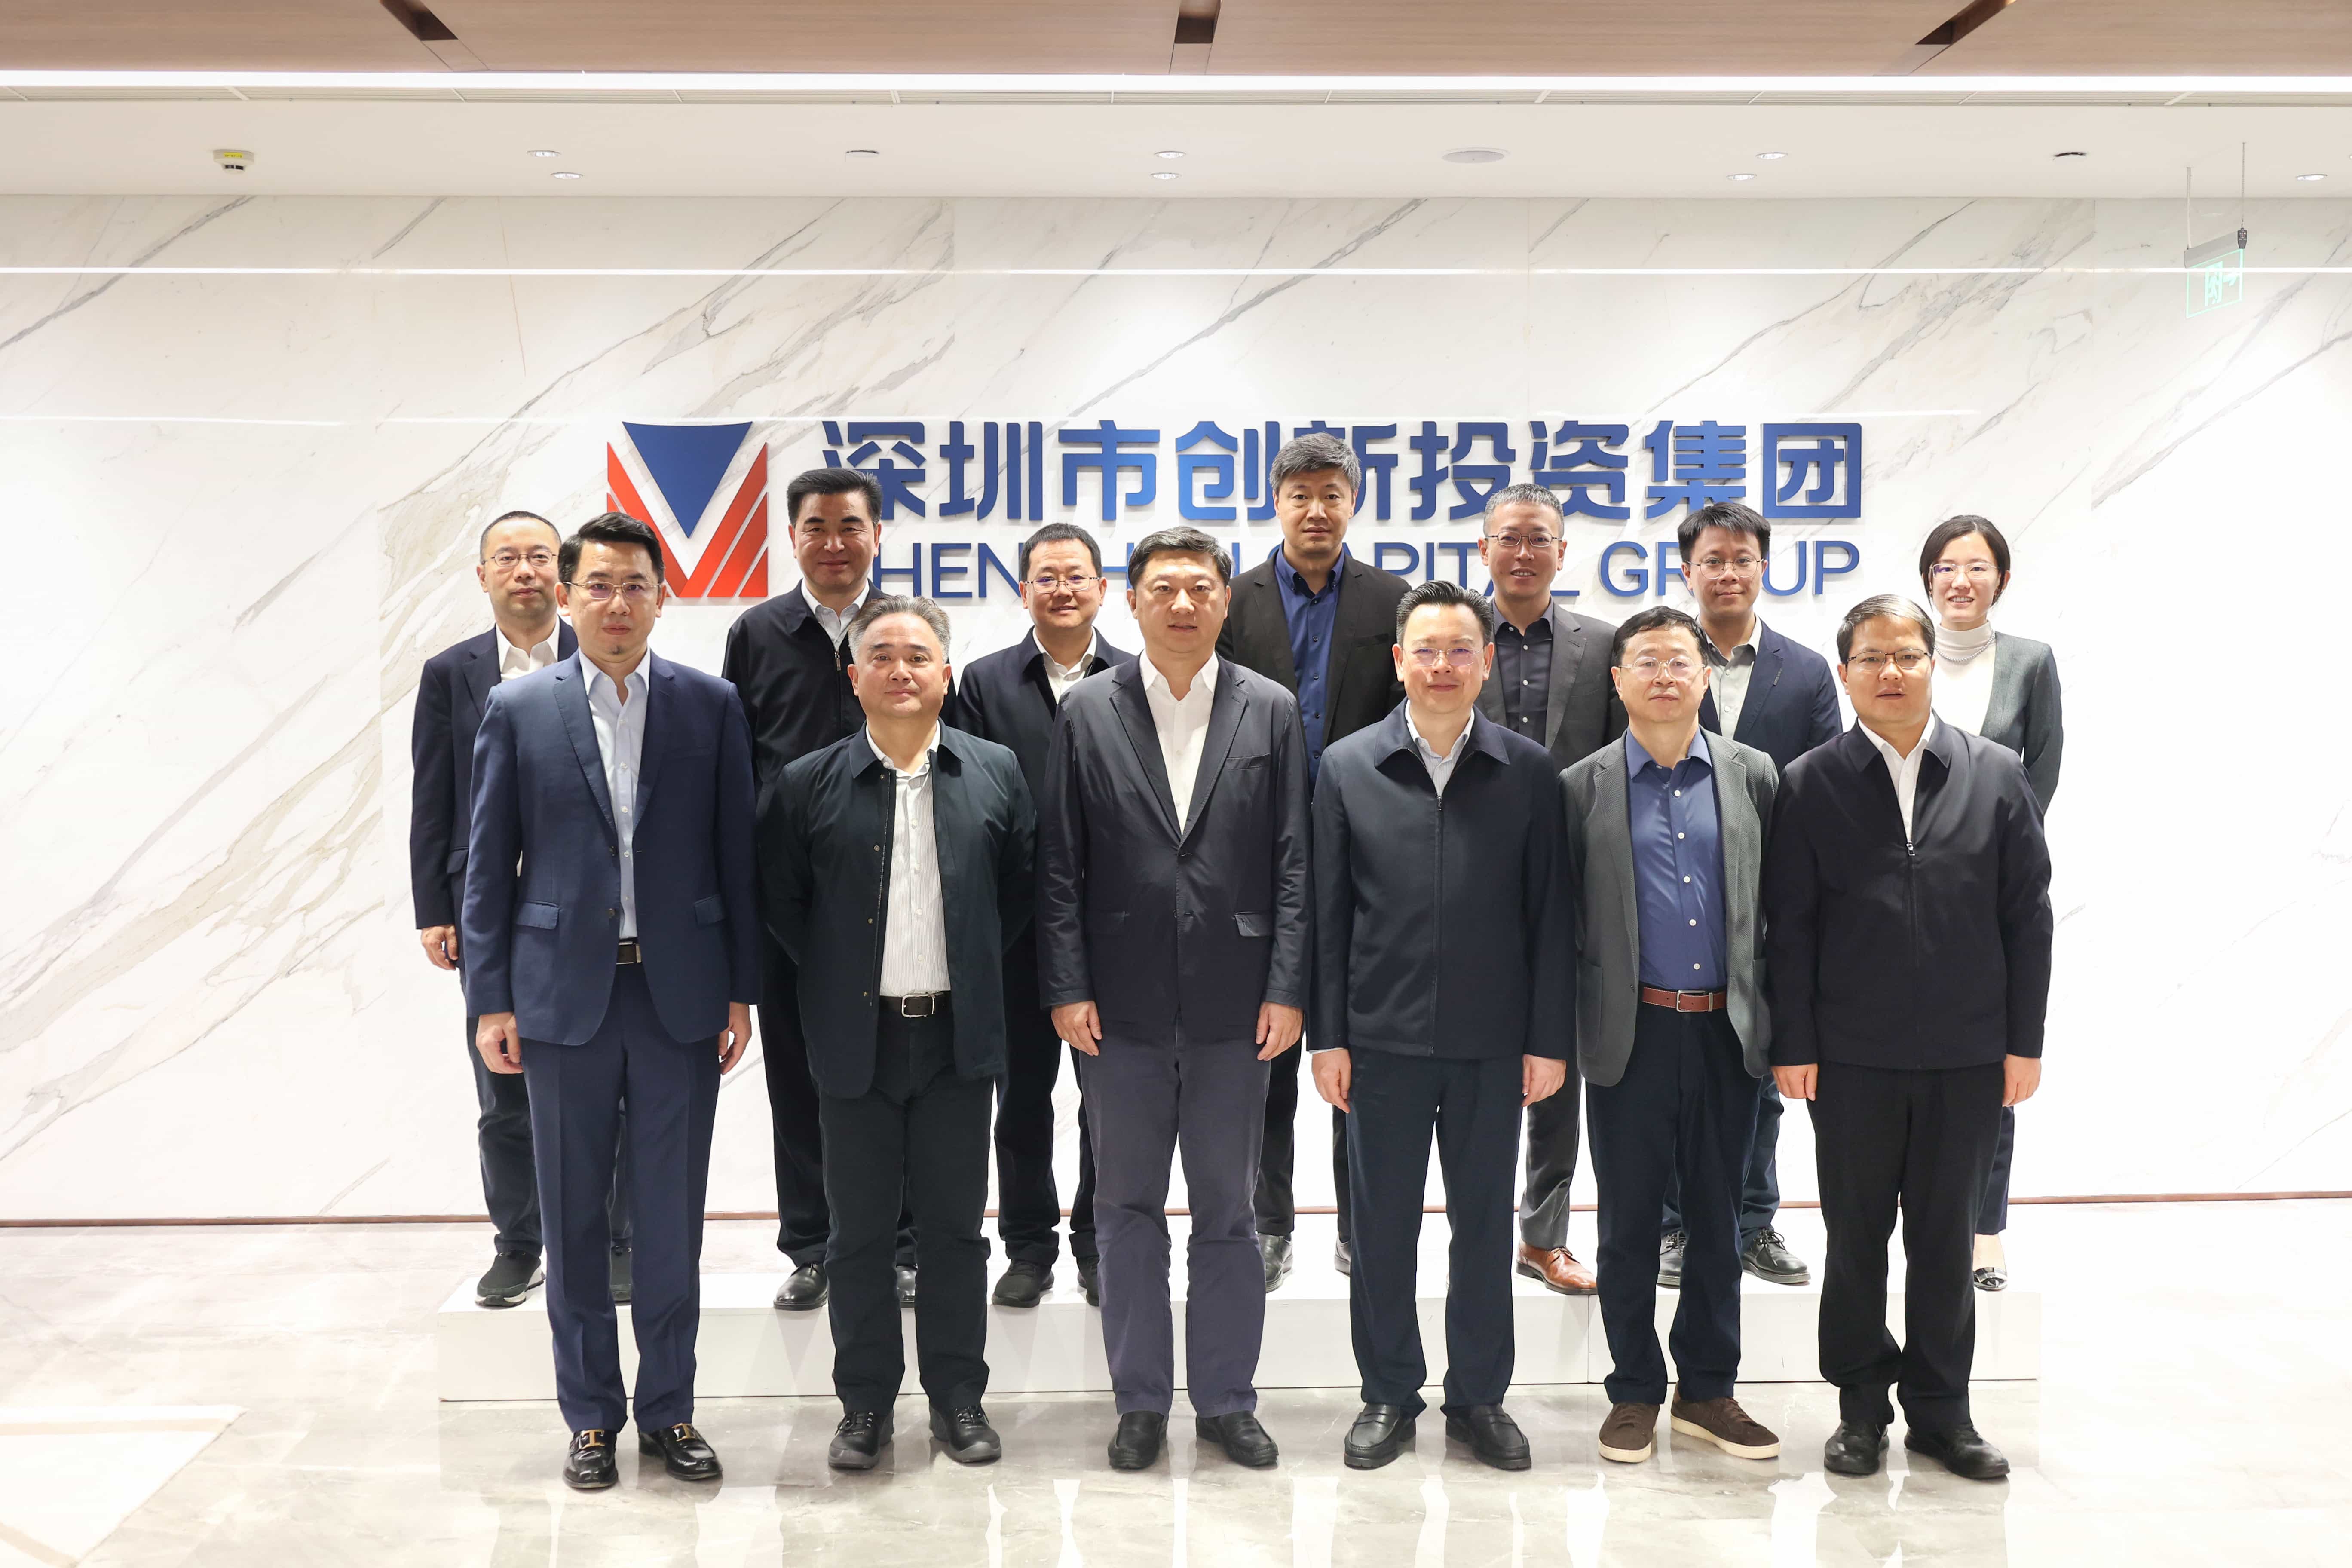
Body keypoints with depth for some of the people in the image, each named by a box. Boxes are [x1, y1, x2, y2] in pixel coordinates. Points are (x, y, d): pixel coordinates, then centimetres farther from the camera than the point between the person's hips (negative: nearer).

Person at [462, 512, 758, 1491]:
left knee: (672, 1216, 7)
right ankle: (592, 1417, 23)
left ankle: (670, 1411, 22)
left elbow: (736, 854, 3)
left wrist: (741, 991, 0)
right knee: (574, 1217, 9)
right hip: (565, 994, 0)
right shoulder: (519, 709, 3)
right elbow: (488, 862, 4)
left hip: (681, 995, 0)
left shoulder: (712, 706, 2)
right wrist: (491, 997, -1)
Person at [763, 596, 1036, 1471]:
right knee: (860, 1231, 8)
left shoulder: (996, 774, 2)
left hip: (959, 1036, 1)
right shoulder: (811, 784, 0)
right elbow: (780, 899, 8)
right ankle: (865, 1403, 21)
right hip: (857, 1039, 0)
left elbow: (1022, 887, 11)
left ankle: (958, 1398, 21)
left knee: (955, 1227, 8)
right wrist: (832, 976, 6)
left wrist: (977, 965, 7)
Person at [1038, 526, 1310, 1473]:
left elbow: (1293, 862, 1)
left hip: (1232, 1004, 0)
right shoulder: (1088, 712, 2)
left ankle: (1226, 1400, 24)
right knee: (1128, 1209, 10)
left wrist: (1287, 990, -5)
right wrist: (1066, 989, -5)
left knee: (1227, 1210, 10)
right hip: (1121, 1004, 0)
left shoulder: (1271, 711, 3)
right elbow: (1060, 864, 1)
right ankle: (1141, 1402, 23)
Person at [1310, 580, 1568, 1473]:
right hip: (1384, 1039, 0)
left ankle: (1479, 1398, 25)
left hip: (1493, 1041, 0)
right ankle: (1388, 1395, 24)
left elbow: (1549, 913, 2)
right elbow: (1328, 915, 2)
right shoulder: (1348, 767, 1)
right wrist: (1326, 1037, -2)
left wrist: (1548, 1039, -2)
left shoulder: (1529, 771, 2)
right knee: (1382, 1226, 9)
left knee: (1485, 1225, 10)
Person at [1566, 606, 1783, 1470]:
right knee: (1628, 1222, 7)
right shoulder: (1583, 787, 1)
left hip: (1727, 1032, 2)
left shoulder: (1751, 775, 6)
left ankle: (1708, 1390, 25)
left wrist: (1777, 1022, 4)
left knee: (1718, 1220, 11)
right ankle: (1635, 1393, 21)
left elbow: (1776, 903, 8)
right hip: (1631, 1033, -2)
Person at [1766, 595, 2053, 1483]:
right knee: (1856, 1235, 8)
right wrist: (1794, 1045, -5)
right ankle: (1862, 1404, 23)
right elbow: (1789, 927, -1)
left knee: (1947, 1236, 11)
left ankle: (1940, 1408, 24)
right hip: (1852, 1053, -1)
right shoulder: (1809, 785, -1)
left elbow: (2027, 913, 4)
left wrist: (2024, 1040, 0)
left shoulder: (1997, 775, 3)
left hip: (1967, 1054, 1)